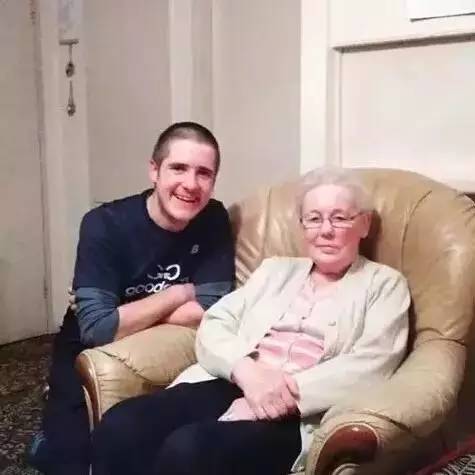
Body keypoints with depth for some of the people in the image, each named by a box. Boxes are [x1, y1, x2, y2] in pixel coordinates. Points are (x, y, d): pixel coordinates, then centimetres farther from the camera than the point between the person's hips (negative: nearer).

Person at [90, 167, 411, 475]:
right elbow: (214, 326, 12)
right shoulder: (274, 269, 24)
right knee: (119, 427, -23)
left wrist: (289, 394, -16)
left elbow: (370, 366, -5)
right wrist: (247, 370, -10)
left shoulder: (384, 284, 12)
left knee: (186, 448, -32)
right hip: (231, 385, 5)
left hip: (299, 415, -4)